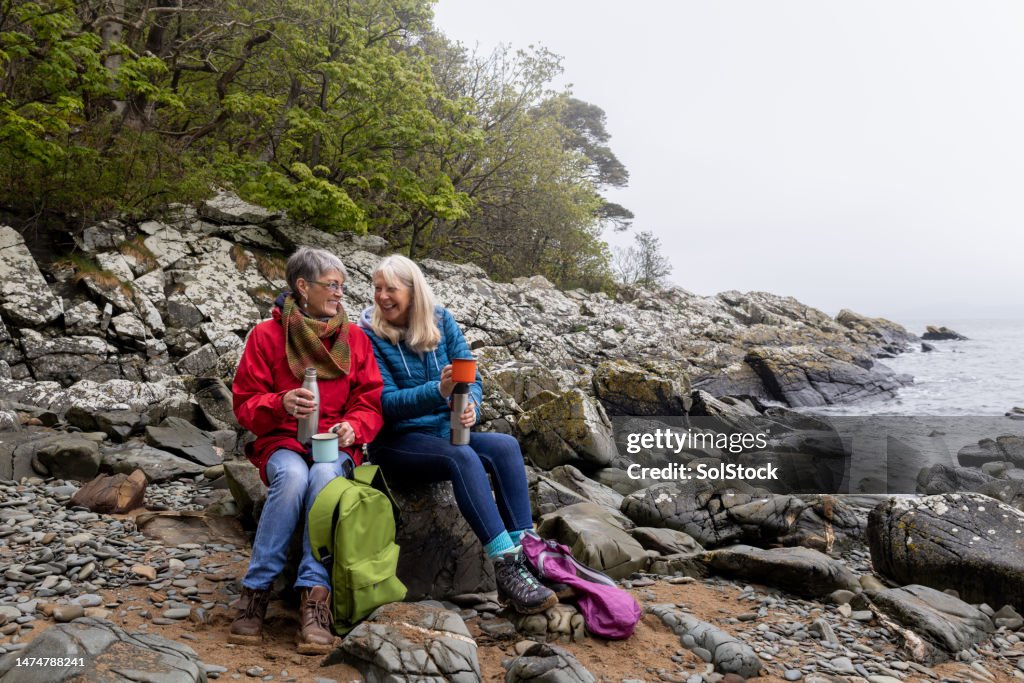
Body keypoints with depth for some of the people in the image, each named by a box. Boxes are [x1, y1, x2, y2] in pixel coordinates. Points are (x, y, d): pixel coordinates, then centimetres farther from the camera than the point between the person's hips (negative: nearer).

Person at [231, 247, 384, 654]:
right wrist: (280, 404, -20)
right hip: (282, 441, -1)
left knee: (324, 474, -34)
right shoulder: (267, 335, 3)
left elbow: (370, 403, 8)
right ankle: (256, 590, -21)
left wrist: (352, 427, -15)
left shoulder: (354, 338, 9)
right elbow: (245, 403, 1)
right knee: (292, 476, -35)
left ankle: (315, 596, -32)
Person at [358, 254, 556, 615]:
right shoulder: (369, 335, -7)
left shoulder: (441, 321, 4)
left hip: (445, 432, 5)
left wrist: (470, 406, -20)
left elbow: (472, 378, 3)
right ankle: (506, 567, -36)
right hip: (396, 440, -4)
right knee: (462, 458, -34)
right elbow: (387, 402, -15)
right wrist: (439, 391, -31)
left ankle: (525, 554, -27)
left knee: (506, 446, -23)